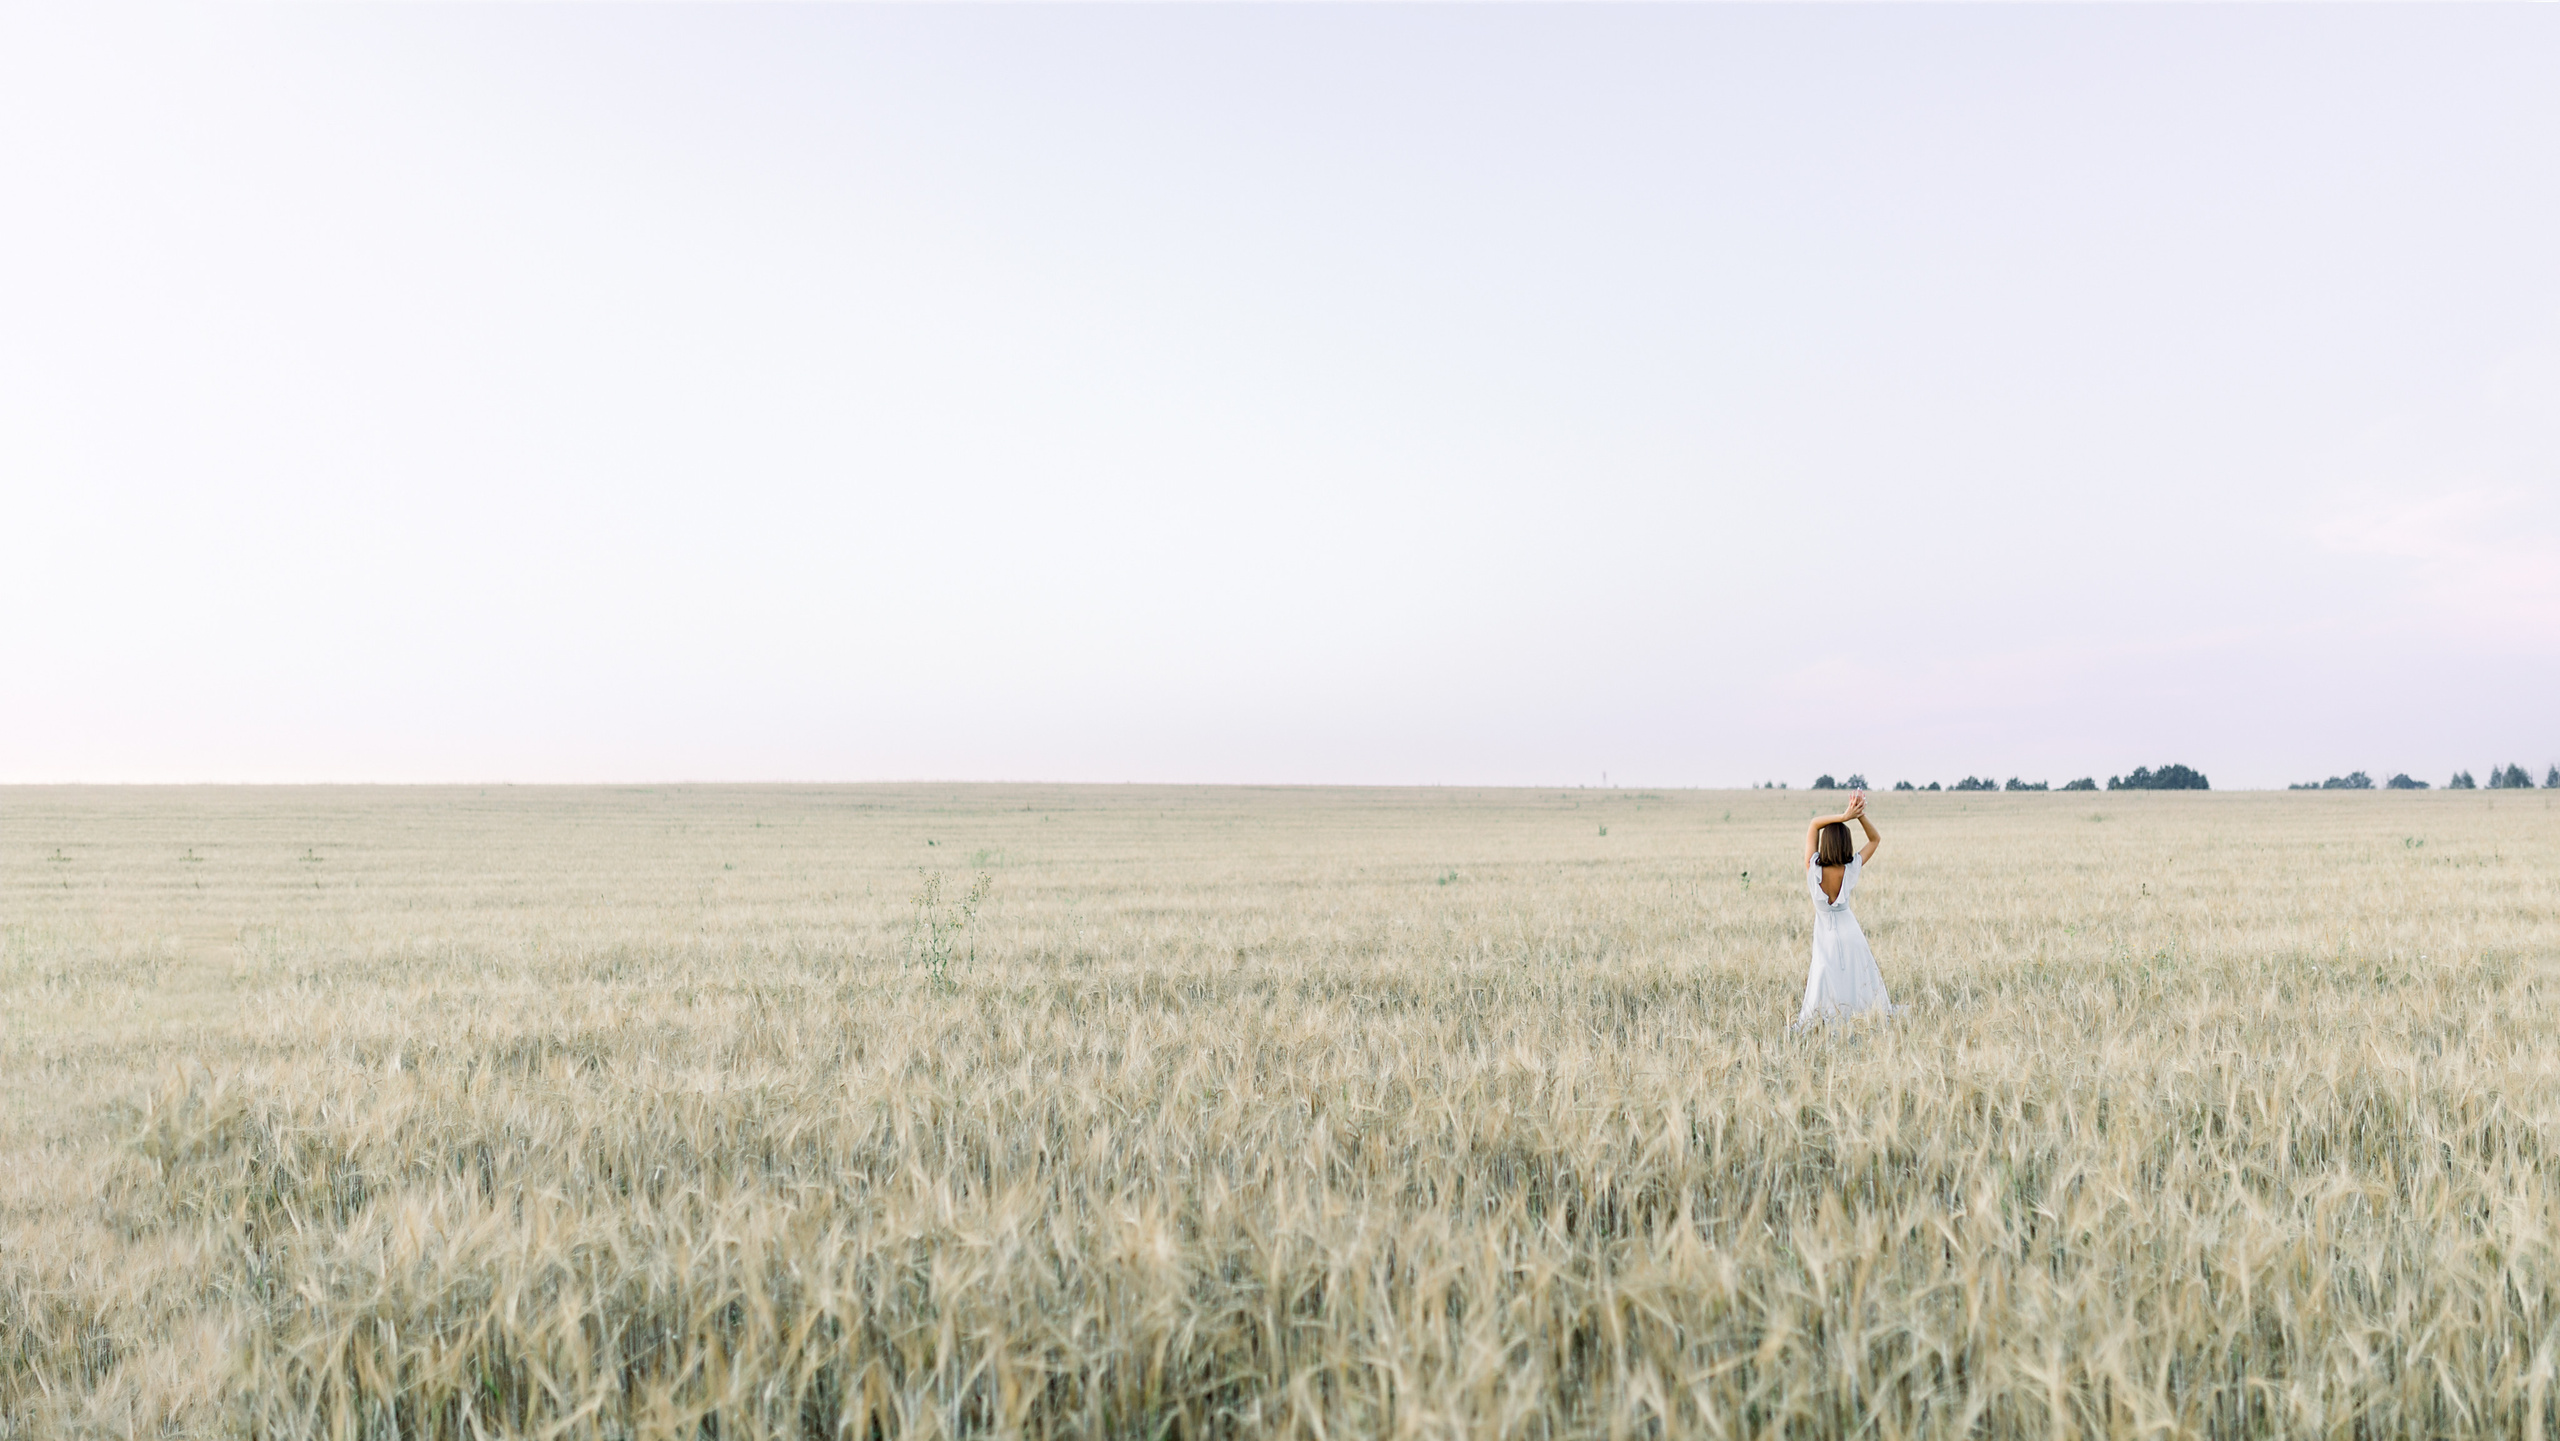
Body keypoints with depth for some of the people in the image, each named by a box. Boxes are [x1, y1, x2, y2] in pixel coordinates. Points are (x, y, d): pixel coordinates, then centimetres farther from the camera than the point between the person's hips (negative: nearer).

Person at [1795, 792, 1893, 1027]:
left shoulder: (1813, 868, -20)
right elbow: (1875, 839, -3)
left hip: (1826, 939, -1)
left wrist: (1843, 816, -21)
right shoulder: (1851, 869, -17)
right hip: (1850, 934, 1)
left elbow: (1814, 824, -11)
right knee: (1858, 986, 14)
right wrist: (1860, 815, -18)